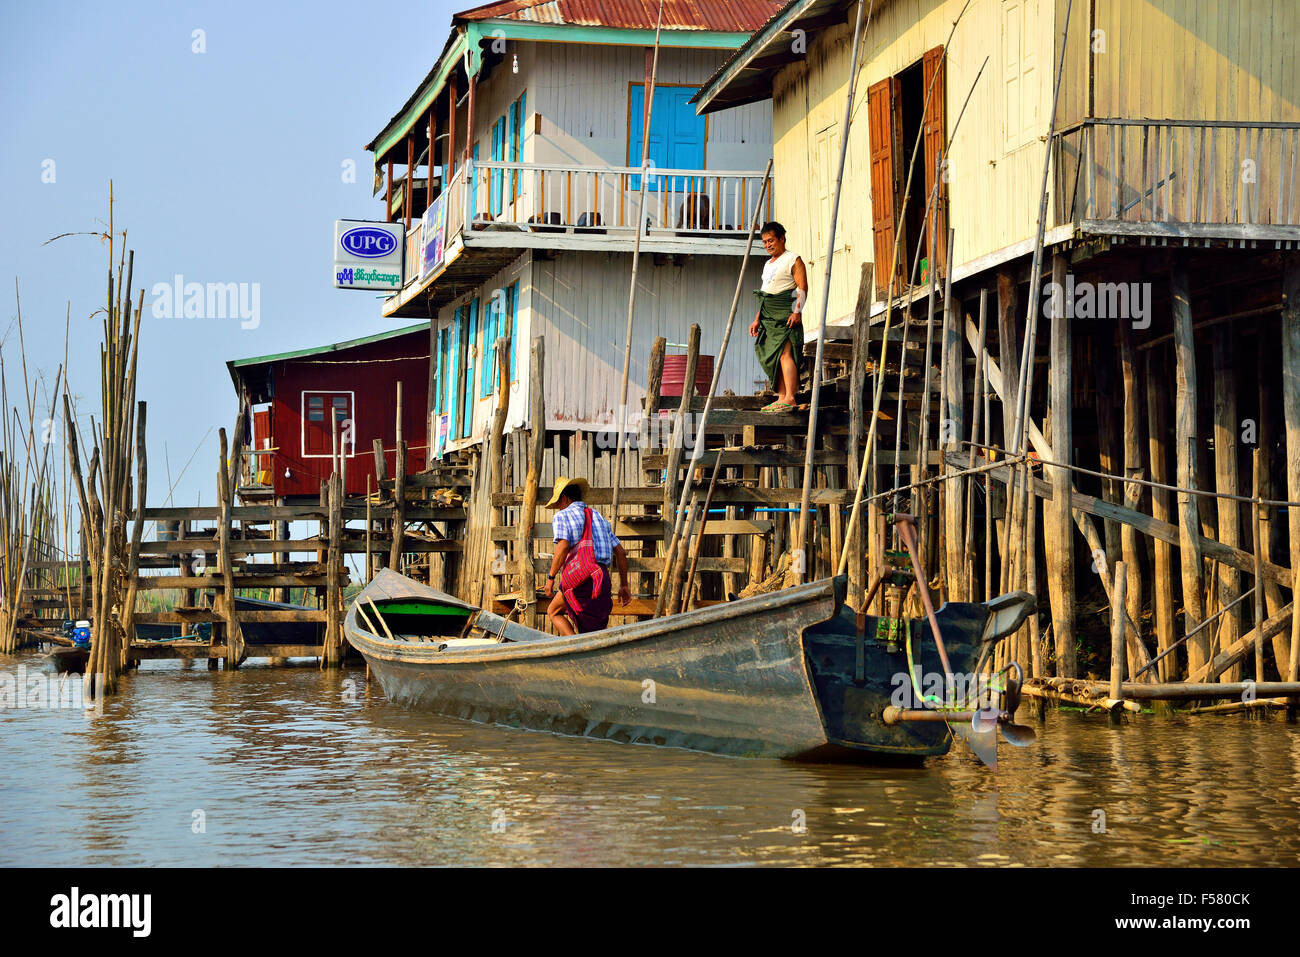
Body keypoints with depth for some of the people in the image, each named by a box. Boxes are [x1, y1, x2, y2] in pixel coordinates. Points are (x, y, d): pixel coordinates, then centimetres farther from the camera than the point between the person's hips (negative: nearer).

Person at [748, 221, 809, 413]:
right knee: (773, 356, 3)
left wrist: (797, 311, -23)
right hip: (769, 315, 9)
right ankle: (781, 398, 3)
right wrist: (757, 319, 23)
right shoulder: (768, 264, 25)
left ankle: (790, 398, -23)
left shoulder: (793, 260, -1)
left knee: (784, 353, -17)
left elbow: (802, 288, -11)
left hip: (786, 313, -9)